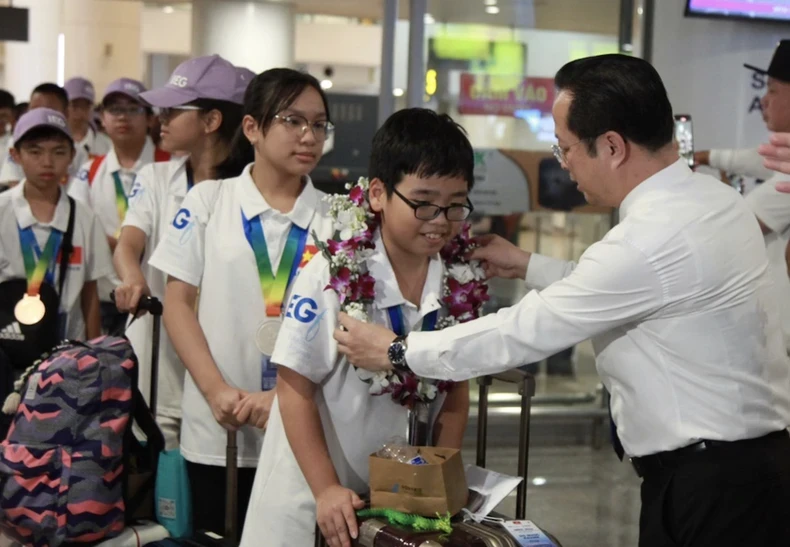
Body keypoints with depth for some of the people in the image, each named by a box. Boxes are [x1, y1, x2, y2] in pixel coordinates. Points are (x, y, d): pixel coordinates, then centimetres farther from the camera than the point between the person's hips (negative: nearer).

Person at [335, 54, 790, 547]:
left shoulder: (650, 241, -24)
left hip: (708, 486, -9)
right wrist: (527, 266, 17)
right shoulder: (712, 197, 4)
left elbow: (526, 332, -17)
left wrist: (396, 352, -7)